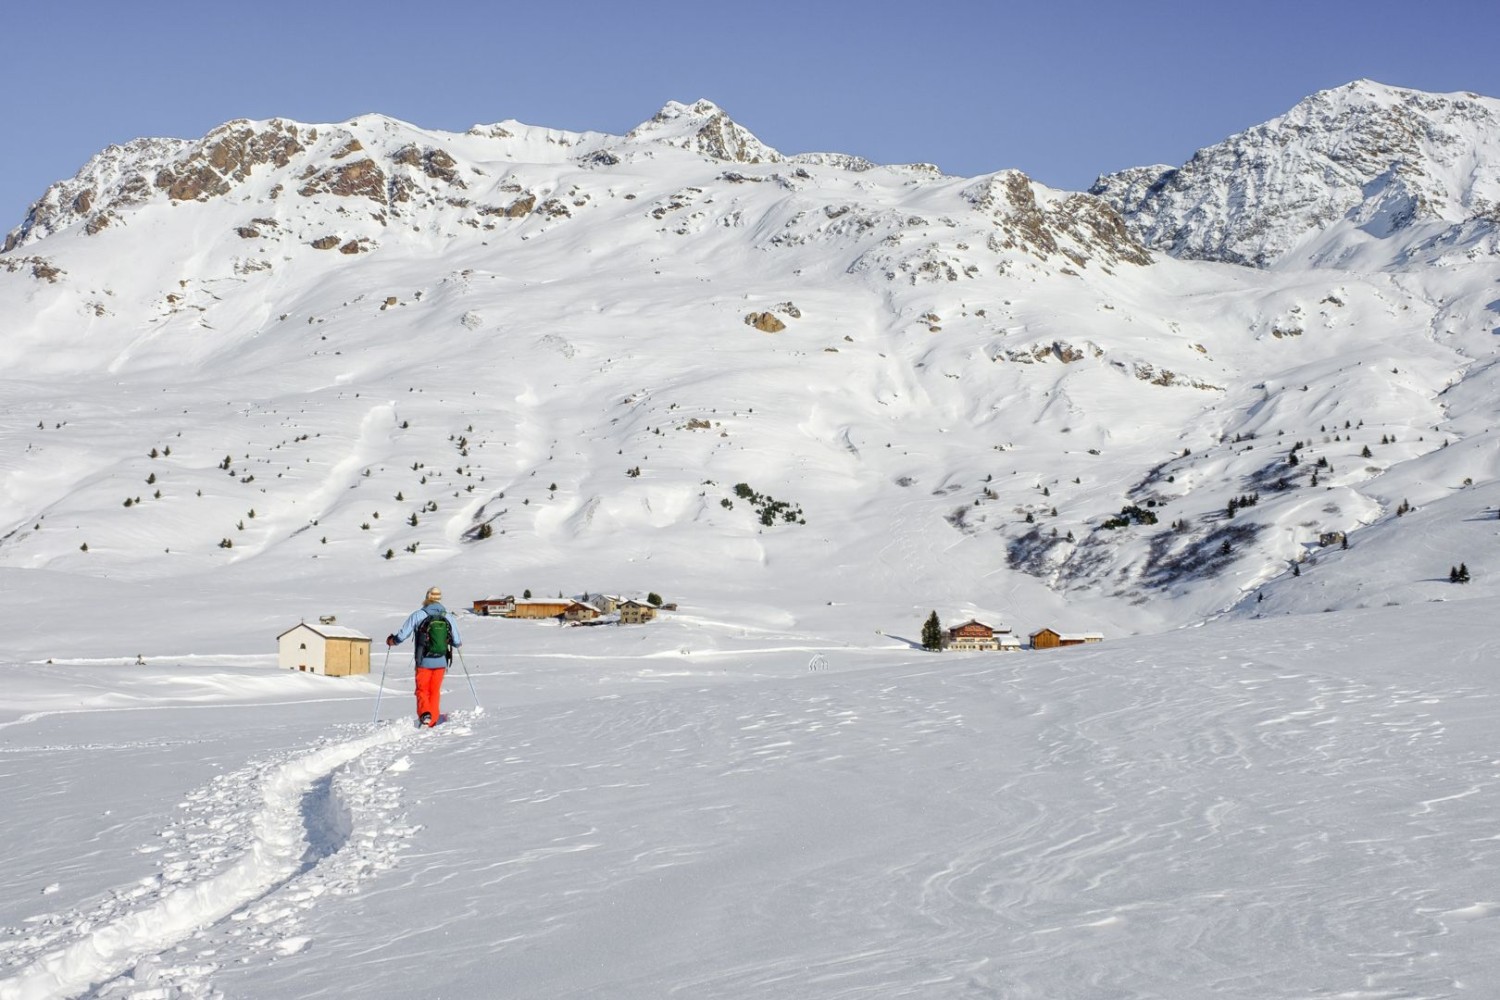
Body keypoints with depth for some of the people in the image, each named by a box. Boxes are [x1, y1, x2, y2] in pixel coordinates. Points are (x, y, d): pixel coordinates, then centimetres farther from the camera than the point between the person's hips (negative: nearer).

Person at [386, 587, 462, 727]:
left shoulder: (418, 615, -9)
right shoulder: (448, 618, -1)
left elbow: (402, 635, -8)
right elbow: (456, 642, 4)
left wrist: (391, 640, 13)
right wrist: (459, 642, 29)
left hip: (424, 662, -2)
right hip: (441, 662, 2)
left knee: (422, 690, 7)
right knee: (435, 692, 16)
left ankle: (424, 714, -20)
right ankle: (433, 721, 18)